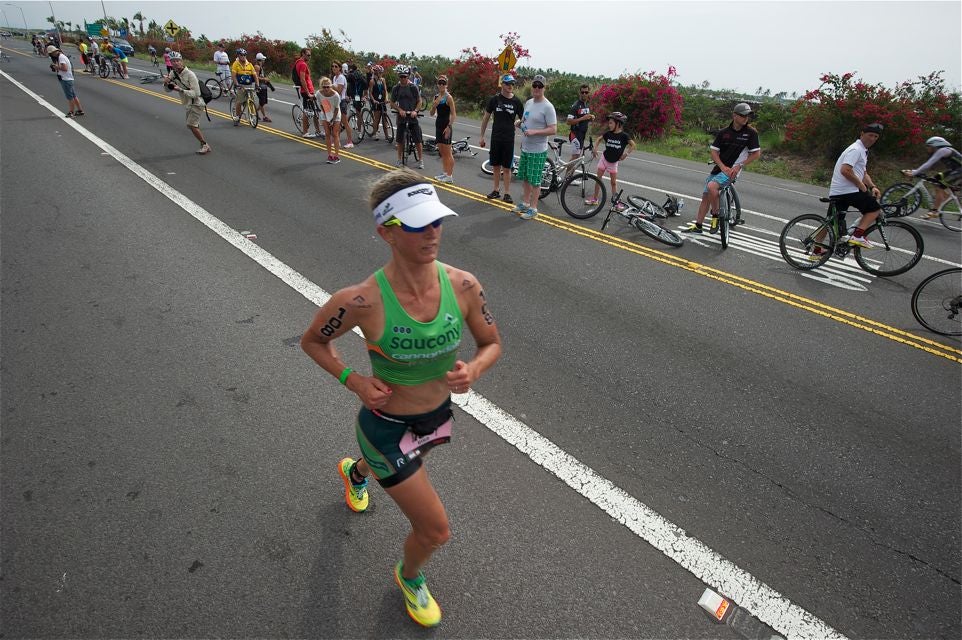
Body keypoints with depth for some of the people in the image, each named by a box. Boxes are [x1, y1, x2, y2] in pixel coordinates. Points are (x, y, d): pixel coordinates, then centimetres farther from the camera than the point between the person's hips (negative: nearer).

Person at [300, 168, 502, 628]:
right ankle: (409, 578, 43)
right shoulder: (363, 301, -29)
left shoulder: (463, 285, -20)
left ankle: (354, 471, 76)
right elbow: (312, 341, -8)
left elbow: (492, 344, -4)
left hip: (439, 416, 5)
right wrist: (353, 380, -21)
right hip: (387, 426, -5)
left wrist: (473, 370, -25)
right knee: (436, 532, 4)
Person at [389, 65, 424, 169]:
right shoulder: (396, 88, 1)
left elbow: (419, 101, 2)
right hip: (401, 116, 2)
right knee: (400, 140, 6)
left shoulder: (413, 87, -4)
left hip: (412, 116, -2)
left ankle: (420, 160, 9)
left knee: (418, 140, -3)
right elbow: (392, 103, 5)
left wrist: (415, 111, -14)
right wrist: (400, 110, -12)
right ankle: (399, 159, 20)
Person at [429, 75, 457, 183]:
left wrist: (449, 127, -21)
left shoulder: (448, 97, -10)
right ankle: (444, 173, 22)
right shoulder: (436, 96, 10)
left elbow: (454, 115, -14)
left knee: (447, 152, -4)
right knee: (441, 151, 12)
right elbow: (432, 113, 9)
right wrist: (434, 104, -9)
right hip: (438, 124, 8)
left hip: (446, 125, -7)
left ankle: (450, 175, 1)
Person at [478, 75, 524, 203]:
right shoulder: (494, 99, 1)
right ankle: (496, 190, 21)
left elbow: (522, 119, 12)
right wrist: (482, 136, 4)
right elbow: (486, 118, 6)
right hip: (495, 137, 1)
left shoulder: (516, 102, 1)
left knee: (506, 168, 0)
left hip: (509, 138, -1)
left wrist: (519, 122, -9)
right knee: (496, 166, 9)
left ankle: (507, 193, 6)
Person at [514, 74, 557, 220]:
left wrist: (534, 132, -26)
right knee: (525, 178, 17)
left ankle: (533, 208, 7)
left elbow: (553, 130, -19)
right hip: (525, 148, 8)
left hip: (537, 151, -8)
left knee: (535, 180, -2)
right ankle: (525, 203, 31)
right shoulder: (528, 102, 10)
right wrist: (520, 123, 2)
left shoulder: (547, 107, -15)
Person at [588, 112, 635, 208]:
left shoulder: (624, 136, -15)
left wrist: (626, 154, -20)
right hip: (604, 159, 2)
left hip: (614, 162, -2)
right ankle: (594, 199, 15)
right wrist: (595, 148, -5)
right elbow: (599, 139, 9)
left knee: (614, 182, 3)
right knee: (598, 179, 4)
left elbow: (633, 145, -11)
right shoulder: (608, 133, -6)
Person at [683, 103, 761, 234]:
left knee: (711, 186, -30)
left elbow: (756, 153, -1)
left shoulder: (751, 132, -5)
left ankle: (716, 217, -13)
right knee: (706, 196, 7)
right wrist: (723, 167, -11)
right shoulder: (724, 132, 2)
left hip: (733, 170, -5)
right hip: (719, 168, 5)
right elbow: (714, 151, 2)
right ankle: (697, 226, 20)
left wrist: (739, 166, -10)